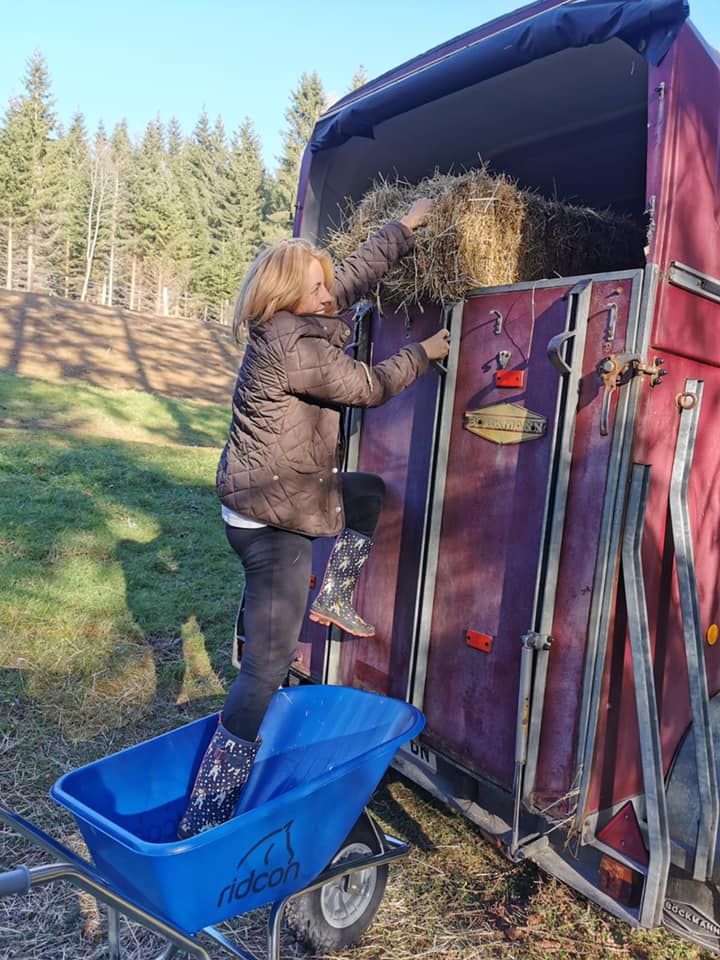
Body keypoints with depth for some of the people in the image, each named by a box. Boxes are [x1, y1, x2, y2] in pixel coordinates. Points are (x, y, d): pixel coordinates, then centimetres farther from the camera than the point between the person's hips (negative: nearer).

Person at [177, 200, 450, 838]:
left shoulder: (292, 327, 6)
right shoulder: (294, 348, -22)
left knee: (371, 492, 29)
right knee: (268, 666, -5)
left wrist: (407, 223, 20)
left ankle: (333, 599, 32)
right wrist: (425, 352, 6)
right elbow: (370, 387, -10)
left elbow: (358, 272, 15)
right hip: (273, 518, -10)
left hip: (269, 499, 10)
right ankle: (206, 821, 7)